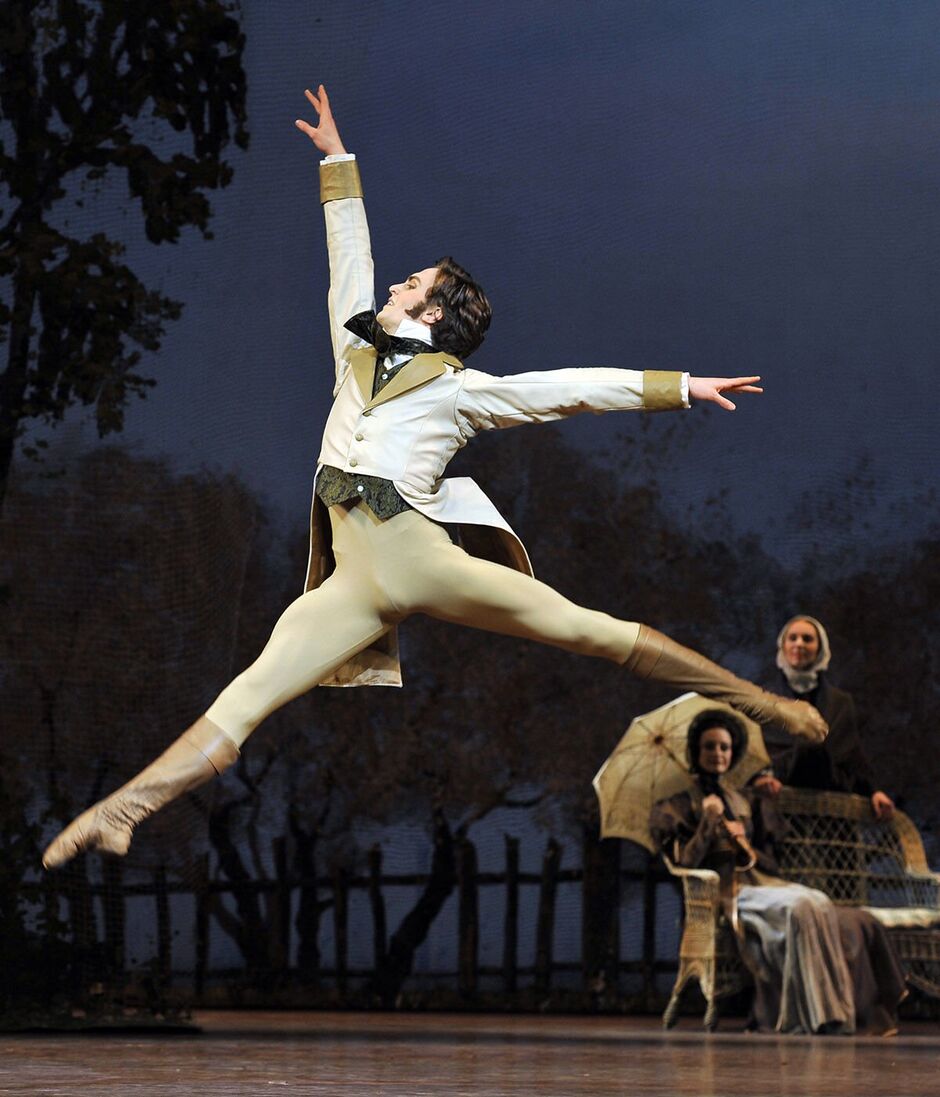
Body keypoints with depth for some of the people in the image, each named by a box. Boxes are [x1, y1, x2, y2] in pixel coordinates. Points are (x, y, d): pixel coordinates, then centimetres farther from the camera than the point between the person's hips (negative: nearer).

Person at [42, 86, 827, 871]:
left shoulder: (463, 391, 9)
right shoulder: (357, 356, 22)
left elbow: (577, 390, 8)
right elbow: (350, 257, 29)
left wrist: (681, 387, 6)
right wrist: (339, 162, 35)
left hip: (425, 561, -3)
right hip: (355, 584, 3)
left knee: (587, 629, -3)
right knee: (249, 695, -11)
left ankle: (763, 704, 4)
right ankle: (121, 812, -24)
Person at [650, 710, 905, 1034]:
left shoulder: (749, 802, 27)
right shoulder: (679, 806, 14)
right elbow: (687, 860, -2)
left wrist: (748, 851, 0)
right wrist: (710, 818, -7)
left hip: (761, 880, 5)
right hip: (727, 892, -5)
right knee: (804, 907, -37)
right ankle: (820, 1014, -40)